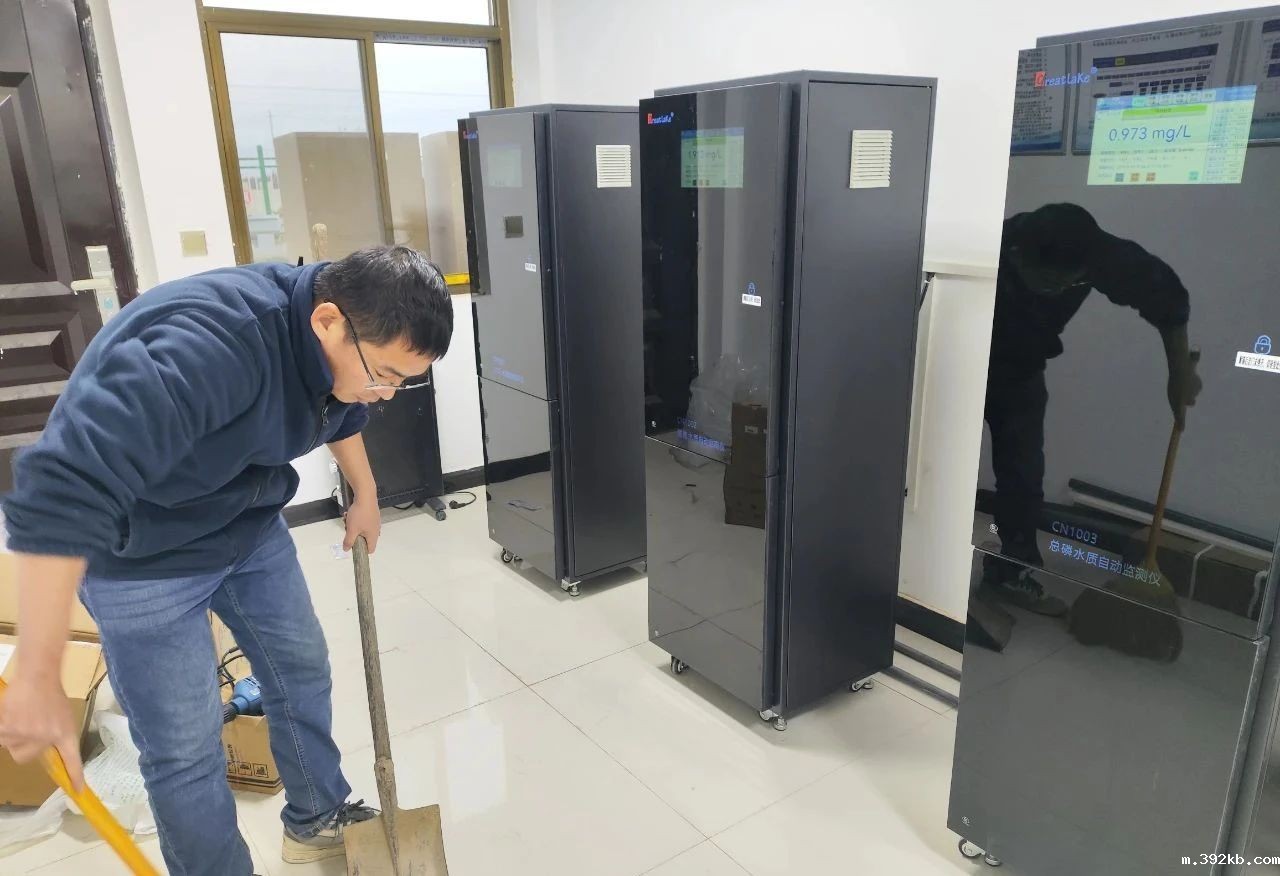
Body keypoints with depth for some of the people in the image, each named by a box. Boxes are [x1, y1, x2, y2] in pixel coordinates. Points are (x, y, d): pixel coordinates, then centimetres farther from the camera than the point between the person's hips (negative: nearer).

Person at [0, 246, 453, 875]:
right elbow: (63, 487, -43)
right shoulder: (212, 344, -39)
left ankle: (318, 821, 38)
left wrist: (365, 493, 21)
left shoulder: (341, 339, -12)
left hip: (250, 524, 7)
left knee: (302, 672, 16)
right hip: (142, 553, -7)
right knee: (184, 750, -1)